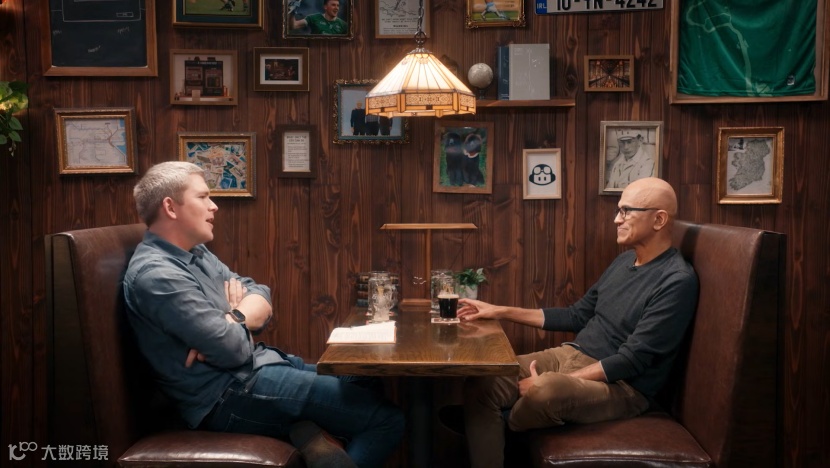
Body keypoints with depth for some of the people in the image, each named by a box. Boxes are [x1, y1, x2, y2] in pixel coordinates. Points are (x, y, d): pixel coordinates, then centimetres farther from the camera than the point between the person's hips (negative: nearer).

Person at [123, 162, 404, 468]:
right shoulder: (156, 274, -19)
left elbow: (261, 299, 7)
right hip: (228, 395, -10)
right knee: (386, 418, -12)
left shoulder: (195, 253, 11)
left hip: (252, 368, 10)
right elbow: (233, 349, -22)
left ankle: (309, 432, -5)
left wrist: (228, 324, -13)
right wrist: (239, 317, 0)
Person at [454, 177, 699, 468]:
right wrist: (501, 312, 12)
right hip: (571, 356, 8)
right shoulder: (625, 260, 12)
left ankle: (499, 428, -4)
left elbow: (631, 361, -20)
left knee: (544, 391, -37)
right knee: (481, 383, -14)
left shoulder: (677, 281, -15)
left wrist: (554, 382, -22)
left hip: (621, 386, -8)